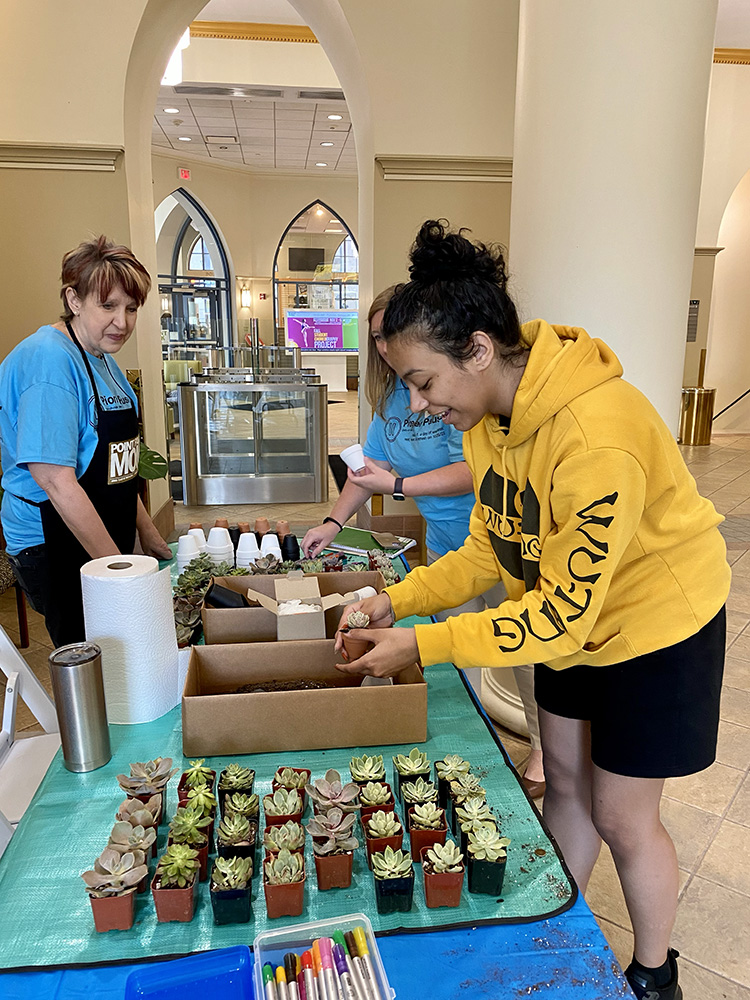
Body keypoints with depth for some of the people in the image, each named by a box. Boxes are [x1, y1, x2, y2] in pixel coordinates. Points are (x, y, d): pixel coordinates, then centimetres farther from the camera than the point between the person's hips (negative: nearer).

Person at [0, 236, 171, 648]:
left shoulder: (102, 359, 9)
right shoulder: (49, 359, -19)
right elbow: (55, 479, -23)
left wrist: (146, 531, 15)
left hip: (108, 541, 8)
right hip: (55, 548, -8)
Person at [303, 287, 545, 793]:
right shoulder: (391, 396, 5)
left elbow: (474, 470, -27)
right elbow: (369, 464, 14)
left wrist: (398, 485, -27)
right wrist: (333, 523, 9)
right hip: (446, 542, 7)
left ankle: (545, 749, 29)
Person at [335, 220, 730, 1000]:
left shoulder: (595, 439, -36)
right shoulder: (492, 416, -8)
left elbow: (564, 614, -31)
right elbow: (492, 549, 0)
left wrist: (423, 645, -28)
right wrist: (398, 600, -12)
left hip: (653, 625, -7)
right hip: (566, 614, 7)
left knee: (621, 817, 7)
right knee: (564, 781, 19)